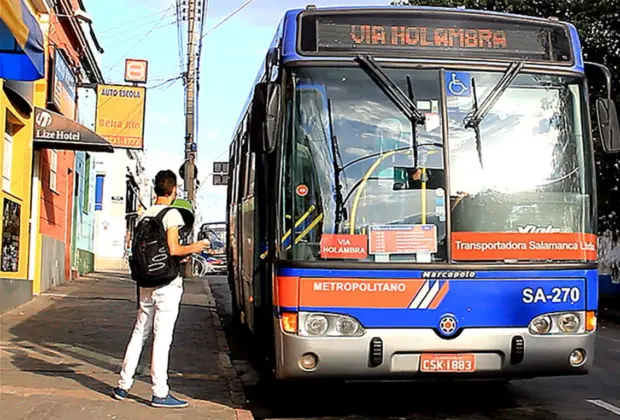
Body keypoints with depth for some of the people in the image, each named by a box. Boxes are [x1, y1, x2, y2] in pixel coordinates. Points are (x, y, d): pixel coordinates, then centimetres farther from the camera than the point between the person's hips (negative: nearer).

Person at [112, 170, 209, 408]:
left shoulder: (144, 216, 11)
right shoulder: (172, 214, -10)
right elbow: (173, 250, -18)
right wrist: (194, 247, 0)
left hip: (146, 283, 7)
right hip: (167, 283, -7)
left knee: (139, 333, 14)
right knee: (162, 337, -3)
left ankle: (124, 385, 20)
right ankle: (160, 393, 1)